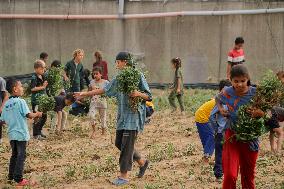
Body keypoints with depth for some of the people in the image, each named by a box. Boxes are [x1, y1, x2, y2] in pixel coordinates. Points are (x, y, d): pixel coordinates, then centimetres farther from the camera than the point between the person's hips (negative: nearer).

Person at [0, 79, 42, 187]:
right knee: (21, 156, -1)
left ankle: (10, 177, 25)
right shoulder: (21, 101, -14)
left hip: (11, 134, 7)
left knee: (14, 155, 19)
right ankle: (18, 179, -2)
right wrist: (37, 114, -1)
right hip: (21, 134, -7)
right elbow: (29, 115, -19)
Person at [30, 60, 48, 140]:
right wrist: (42, 87, -21)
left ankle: (39, 131, 32)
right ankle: (36, 134, 4)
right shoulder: (34, 77, -14)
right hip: (36, 101, -9)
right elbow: (32, 88, -23)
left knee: (44, 116, 16)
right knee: (38, 117, -5)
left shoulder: (42, 76, 11)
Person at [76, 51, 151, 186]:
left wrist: (138, 94, -27)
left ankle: (123, 176, 1)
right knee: (119, 143, 10)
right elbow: (104, 90, 16)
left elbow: (149, 96, -6)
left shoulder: (138, 76, -8)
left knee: (126, 145, -7)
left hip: (134, 115, -7)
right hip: (122, 115, 7)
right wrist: (85, 94, 15)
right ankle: (142, 162, 27)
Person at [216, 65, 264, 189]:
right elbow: (217, 99, 14)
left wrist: (260, 113, -33)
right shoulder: (227, 93, -10)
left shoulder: (255, 93, -14)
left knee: (248, 176, 16)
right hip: (232, 136, 0)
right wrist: (221, 109, -6)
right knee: (230, 175, -12)